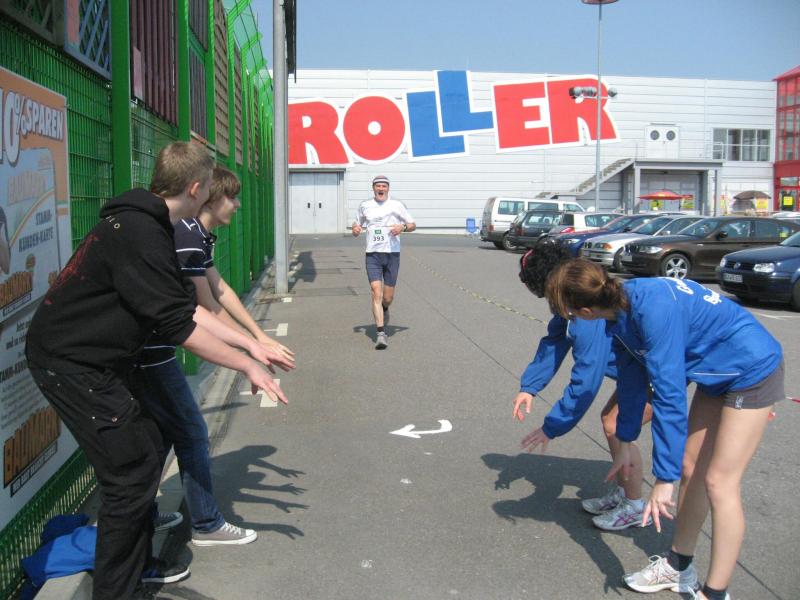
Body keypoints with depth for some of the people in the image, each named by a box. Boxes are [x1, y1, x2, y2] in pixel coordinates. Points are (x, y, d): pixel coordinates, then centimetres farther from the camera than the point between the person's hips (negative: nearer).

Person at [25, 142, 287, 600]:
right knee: (132, 474, -5)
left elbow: (191, 307, 11)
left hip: (101, 361, 10)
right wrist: (248, 366, -18)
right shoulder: (137, 233, -24)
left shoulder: (149, 225, 9)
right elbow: (180, 325, -25)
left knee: (148, 449, 17)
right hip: (72, 364, -10)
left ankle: (138, 563, 34)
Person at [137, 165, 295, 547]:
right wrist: (255, 347, -9)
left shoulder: (199, 235, 10)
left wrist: (260, 337, 12)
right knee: (191, 433, 1)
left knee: (161, 432, 20)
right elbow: (208, 310, -17)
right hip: (148, 350, -10)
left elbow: (221, 290, 13)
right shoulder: (187, 236, -21)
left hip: (149, 347, 10)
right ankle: (206, 525, 15)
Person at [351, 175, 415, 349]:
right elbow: (358, 223, 24)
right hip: (372, 255, 0)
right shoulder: (364, 206, 10)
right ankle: (381, 333, -15)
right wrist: (355, 229, 1)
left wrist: (403, 227, -13)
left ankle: (384, 310, 41)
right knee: (376, 292, -15)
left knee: (388, 297, 4)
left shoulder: (397, 205, 4)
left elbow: (413, 225, 9)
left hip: (392, 254, 0)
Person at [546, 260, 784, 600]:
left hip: (753, 371, -8)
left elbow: (669, 396, -33)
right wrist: (625, 441, 14)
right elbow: (632, 378, 5)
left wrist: (664, 478, -27)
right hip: (718, 373, 9)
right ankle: (679, 566, 27)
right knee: (690, 467, 12)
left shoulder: (654, 310, -35)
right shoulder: (621, 309, -8)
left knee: (719, 481, -6)